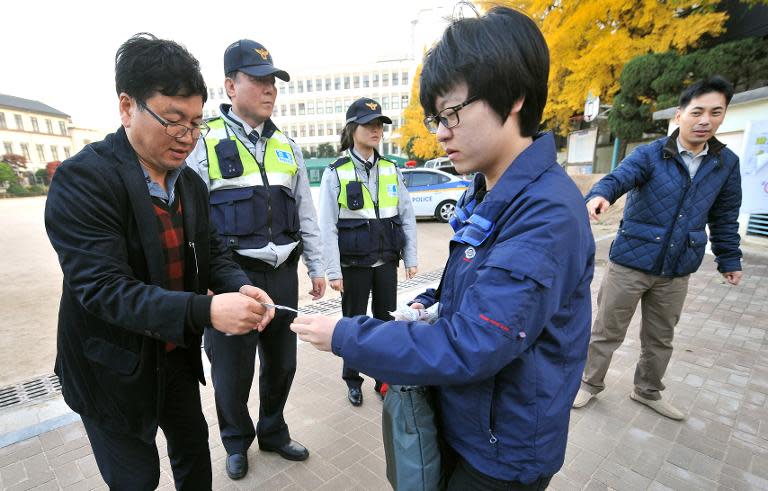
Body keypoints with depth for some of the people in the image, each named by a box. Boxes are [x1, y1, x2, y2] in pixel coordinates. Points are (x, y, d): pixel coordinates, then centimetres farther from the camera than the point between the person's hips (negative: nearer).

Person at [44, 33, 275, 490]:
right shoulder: (83, 179, -22)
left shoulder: (192, 183, -1)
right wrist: (206, 310, -41)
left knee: (194, 448, 24)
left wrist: (241, 288, -21)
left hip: (177, 354, 6)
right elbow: (102, 286, -29)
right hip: (113, 367, -6)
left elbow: (212, 253, 0)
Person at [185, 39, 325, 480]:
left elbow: (306, 213, 11)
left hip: (282, 273, 5)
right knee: (232, 368, 12)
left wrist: (317, 268, 11)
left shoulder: (287, 146, 9)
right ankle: (237, 441, 41)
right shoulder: (205, 141, -5)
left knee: (281, 362, 18)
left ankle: (273, 432, 43)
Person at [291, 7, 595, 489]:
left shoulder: (549, 214, -30)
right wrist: (429, 303, -5)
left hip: (503, 450, -7)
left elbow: (467, 348, -32)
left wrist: (343, 336, -23)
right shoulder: (488, 195, 0)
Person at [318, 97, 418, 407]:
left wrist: (411, 257, 5)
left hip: (386, 261, 3)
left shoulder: (391, 170, 5)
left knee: (387, 320, 13)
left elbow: (407, 216, 8)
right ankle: (352, 380, 31)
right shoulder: (335, 173, -6)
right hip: (353, 263, -3)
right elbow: (327, 227, -7)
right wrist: (333, 271, -10)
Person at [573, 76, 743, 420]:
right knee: (607, 331, 8)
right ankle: (591, 383, 28)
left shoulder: (727, 163, 5)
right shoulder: (650, 154, -9)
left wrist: (729, 259, 15)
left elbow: (724, 217, 14)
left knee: (660, 339, 19)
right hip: (630, 262, -4)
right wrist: (599, 195, -50)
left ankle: (648, 392, 41)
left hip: (676, 271, 4)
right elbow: (618, 177, -28)